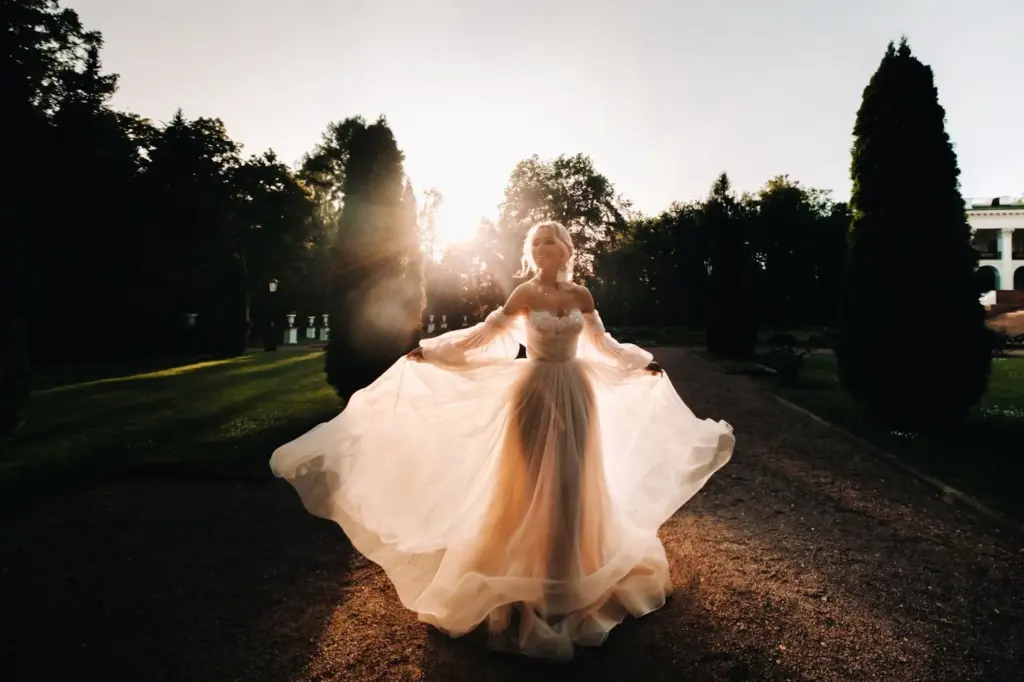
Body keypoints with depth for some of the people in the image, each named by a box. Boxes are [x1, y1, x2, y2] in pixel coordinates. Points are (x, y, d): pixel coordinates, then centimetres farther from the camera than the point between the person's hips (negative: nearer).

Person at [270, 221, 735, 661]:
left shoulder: (582, 296, 3)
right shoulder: (525, 294, -6)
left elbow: (604, 345, 15)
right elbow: (484, 334, -8)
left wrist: (644, 364, 22)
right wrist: (430, 350, -12)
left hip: (576, 393, 4)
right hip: (535, 392, -3)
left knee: (573, 487, 11)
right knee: (532, 487, 1)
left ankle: (574, 583, 29)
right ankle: (528, 587, 18)